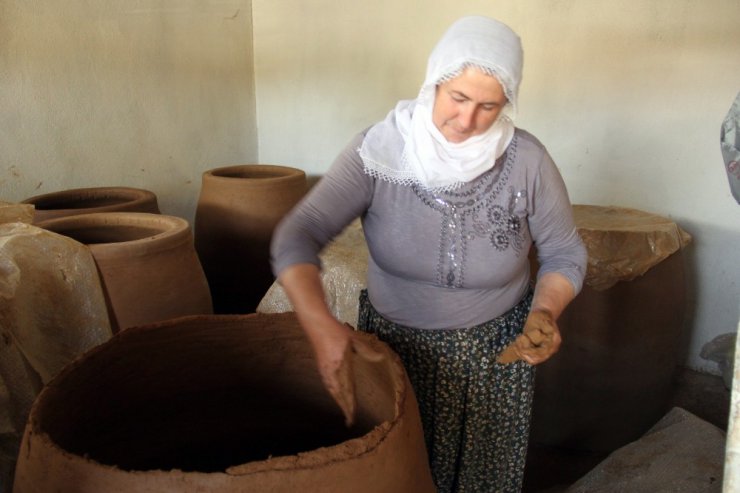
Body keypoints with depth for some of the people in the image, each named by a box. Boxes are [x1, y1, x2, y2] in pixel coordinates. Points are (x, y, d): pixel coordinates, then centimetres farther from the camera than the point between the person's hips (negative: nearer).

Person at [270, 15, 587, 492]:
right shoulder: (380, 149, -20)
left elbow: (566, 254, -3)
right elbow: (298, 235, -23)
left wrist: (545, 313, -22)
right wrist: (320, 322, -38)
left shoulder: (527, 161, -17)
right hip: (394, 342, 0)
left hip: (494, 350, 1)